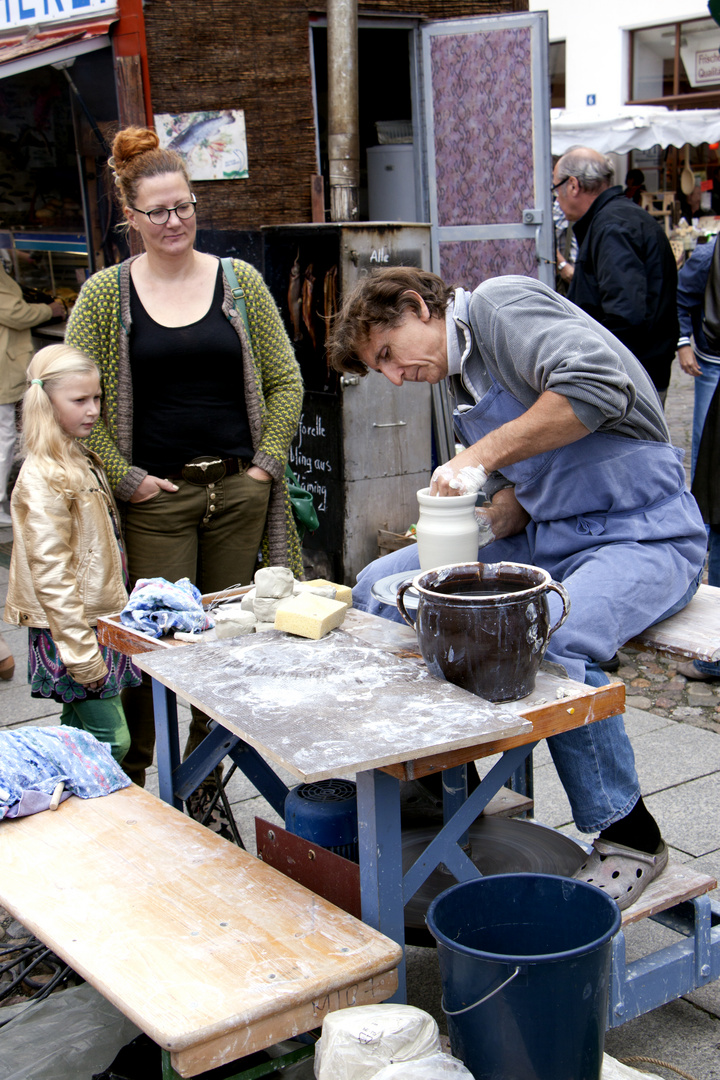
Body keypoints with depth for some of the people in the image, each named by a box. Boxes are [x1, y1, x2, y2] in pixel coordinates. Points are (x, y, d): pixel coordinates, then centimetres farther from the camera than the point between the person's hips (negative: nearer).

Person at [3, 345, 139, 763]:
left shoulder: (85, 462, 12)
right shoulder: (42, 478, -17)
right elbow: (50, 574, -21)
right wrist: (82, 652, -21)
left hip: (102, 620, 9)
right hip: (69, 631, -9)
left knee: (79, 731, 14)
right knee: (111, 740, -8)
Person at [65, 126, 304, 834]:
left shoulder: (239, 282, 7)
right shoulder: (105, 294, 1)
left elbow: (284, 381, 10)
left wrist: (268, 462, 1)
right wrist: (124, 478, -6)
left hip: (238, 490, 2)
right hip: (156, 497, -2)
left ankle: (206, 782, 23)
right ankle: (133, 780, 14)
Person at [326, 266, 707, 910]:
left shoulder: (500, 303, -11)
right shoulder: (463, 381, 17)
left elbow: (600, 386, -28)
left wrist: (481, 456, -24)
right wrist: (476, 528, -4)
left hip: (642, 536, -9)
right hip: (545, 537, 9)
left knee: (550, 642, -37)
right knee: (380, 586, -1)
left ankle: (629, 838, -13)